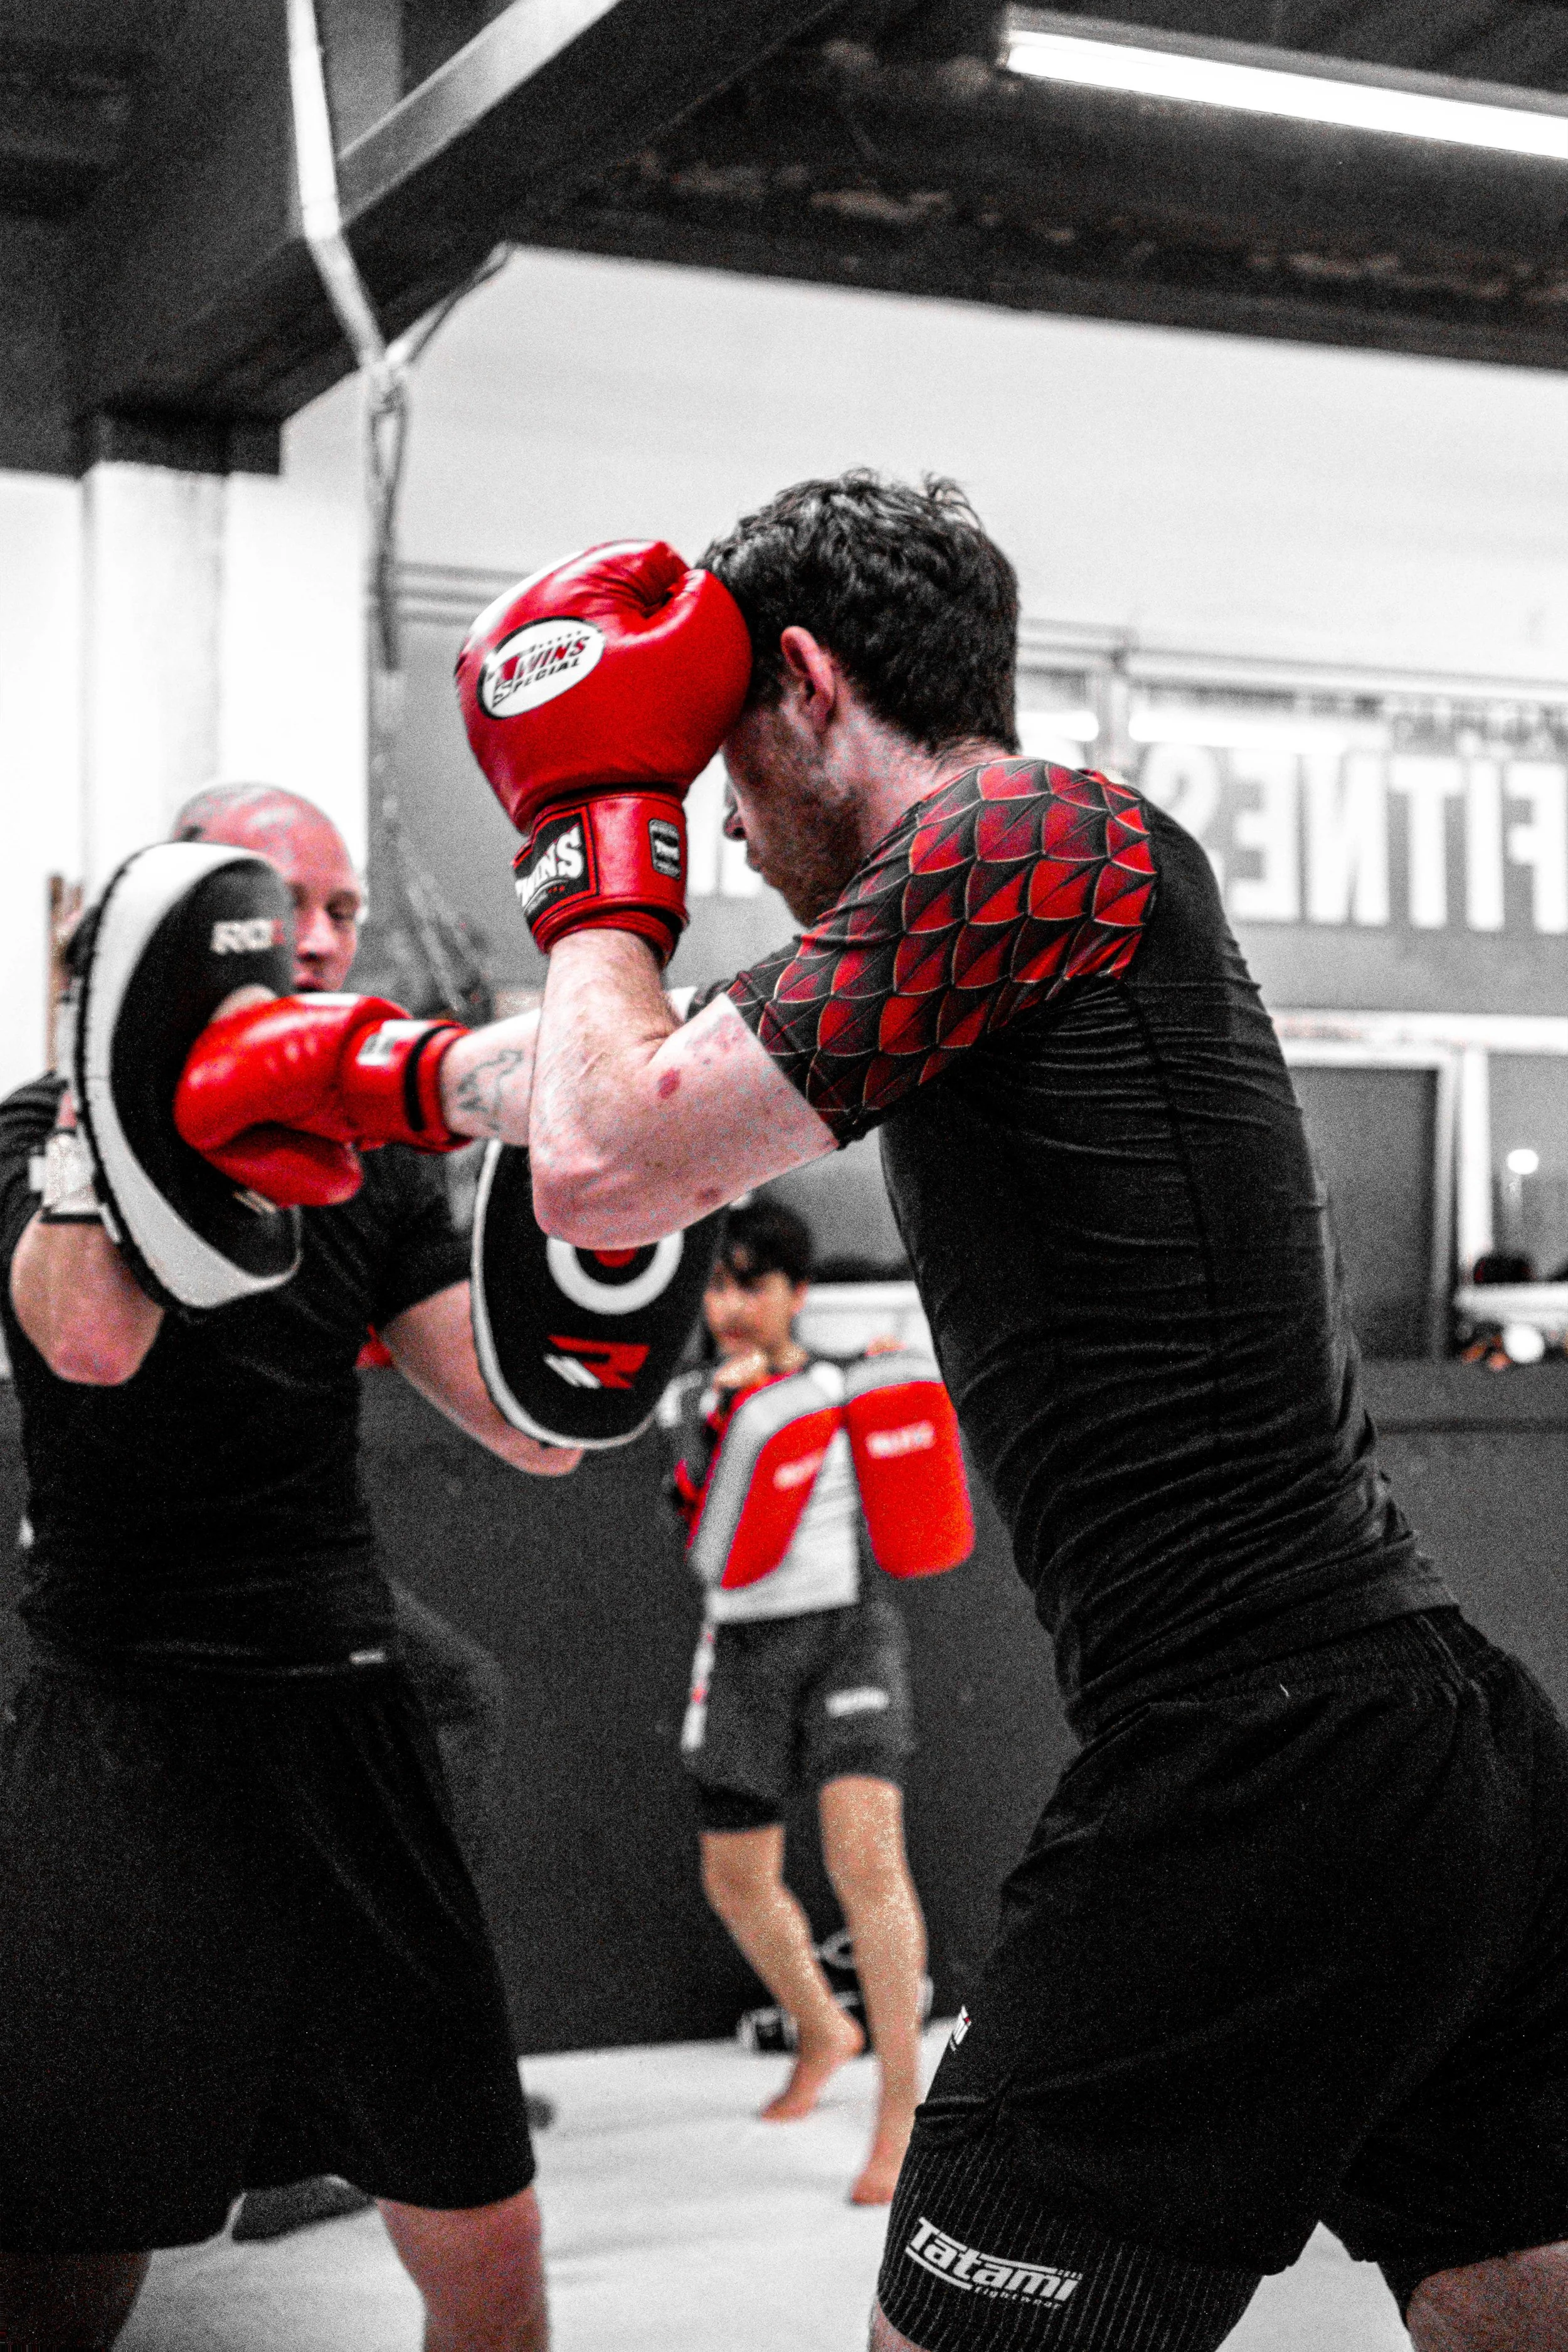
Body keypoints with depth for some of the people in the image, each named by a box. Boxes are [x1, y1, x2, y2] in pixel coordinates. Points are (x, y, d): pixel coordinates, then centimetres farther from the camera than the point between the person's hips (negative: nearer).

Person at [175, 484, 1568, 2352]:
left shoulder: (1025, 842, -10)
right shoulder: (1075, 871, 18)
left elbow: (603, 1170, -13)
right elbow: (675, 1060, 31)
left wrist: (594, 829, 3)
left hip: (1251, 1779, -10)